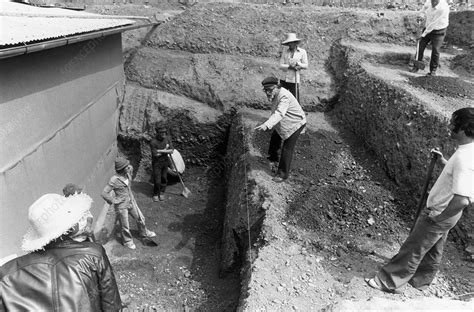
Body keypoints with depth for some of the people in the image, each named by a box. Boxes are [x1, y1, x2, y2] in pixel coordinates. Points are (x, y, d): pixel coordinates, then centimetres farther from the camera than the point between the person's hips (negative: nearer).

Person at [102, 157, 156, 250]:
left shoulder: (128, 173, -10)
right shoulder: (114, 180, -29)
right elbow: (104, 193, -25)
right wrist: (113, 201, -17)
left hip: (131, 202, 7)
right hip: (121, 206, -6)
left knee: (140, 218, 21)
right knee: (125, 226, 12)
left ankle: (143, 232, 49)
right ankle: (128, 241, 38)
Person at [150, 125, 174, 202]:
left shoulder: (166, 139, -2)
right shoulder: (153, 142, -19)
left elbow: (171, 151, -6)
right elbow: (156, 154, -21)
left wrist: (161, 151, -18)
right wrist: (165, 150, -11)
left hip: (165, 162, 5)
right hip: (157, 163, -5)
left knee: (164, 179, 10)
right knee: (157, 180, -2)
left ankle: (161, 193, 27)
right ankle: (155, 194, 19)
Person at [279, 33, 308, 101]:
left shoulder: (302, 52, 4)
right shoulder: (285, 52, 8)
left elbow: (306, 65, 2)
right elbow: (281, 65, 1)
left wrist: (297, 63, -15)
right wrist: (289, 66, -14)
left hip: (294, 79, -2)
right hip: (284, 78, 2)